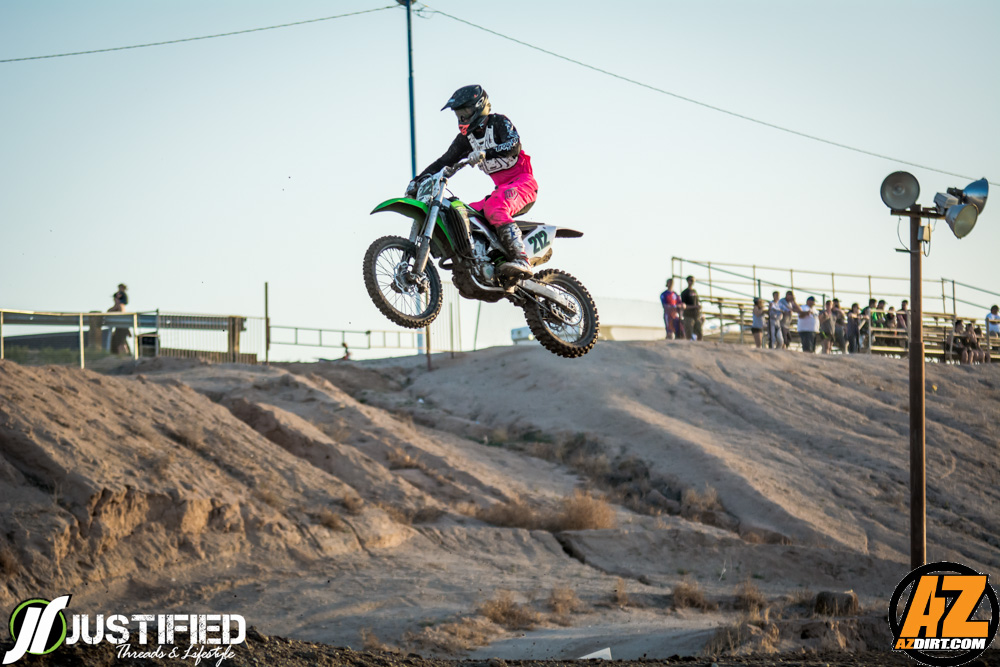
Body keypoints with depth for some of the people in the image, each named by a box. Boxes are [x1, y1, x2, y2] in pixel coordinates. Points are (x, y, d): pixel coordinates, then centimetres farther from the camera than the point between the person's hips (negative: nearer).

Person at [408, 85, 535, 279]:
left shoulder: (499, 122, -7)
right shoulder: (466, 136, 13)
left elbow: (514, 146, -25)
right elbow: (445, 161, 12)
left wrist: (485, 153, -40)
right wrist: (418, 180, 1)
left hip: (522, 181, -8)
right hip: (501, 188, 8)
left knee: (494, 208, -35)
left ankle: (521, 260, -47)